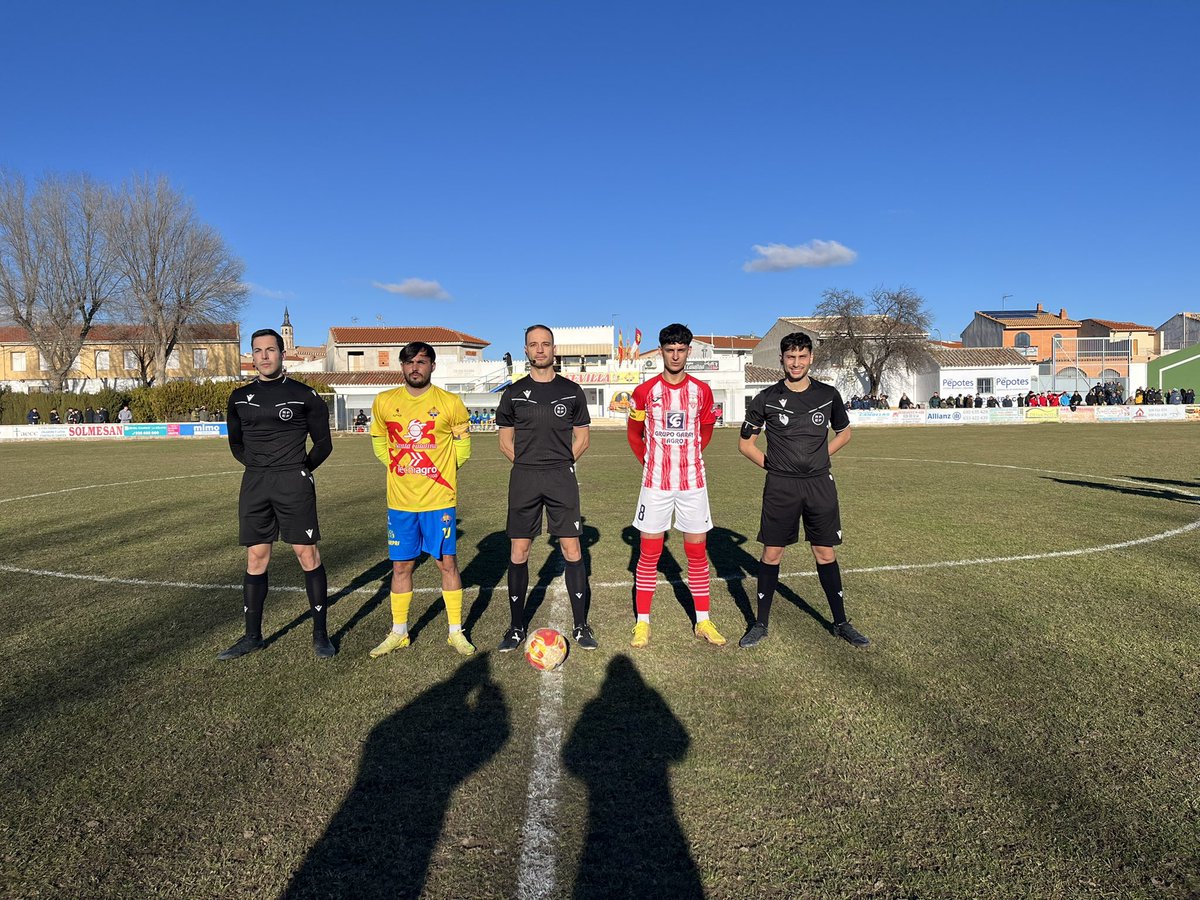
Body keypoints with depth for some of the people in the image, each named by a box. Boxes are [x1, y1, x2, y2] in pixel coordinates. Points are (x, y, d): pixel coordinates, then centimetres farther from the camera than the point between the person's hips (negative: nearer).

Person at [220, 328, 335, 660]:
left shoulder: (303, 395, 0)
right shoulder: (240, 398, 11)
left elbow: (323, 443, 6)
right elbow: (236, 443, 21)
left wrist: (300, 469, 1)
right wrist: (259, 467, 10)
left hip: (294, 483, -4)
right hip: (254, 484, 4)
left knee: (308, 555, -4)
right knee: (256, 558, 8)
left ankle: (320, 633, 7)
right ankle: (252, 636, 20)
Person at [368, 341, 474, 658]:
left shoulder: (451, 403, -5)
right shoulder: (384, 402, 2)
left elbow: (462, 445, 7)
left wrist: (441, 471, 2)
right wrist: (398, 466, 7)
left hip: (439, 500, -2)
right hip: (400, 501, 2)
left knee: (448, 563, 4)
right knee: (401, 566, 11)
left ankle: (456, 632, 17)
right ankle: (398, 633, 25)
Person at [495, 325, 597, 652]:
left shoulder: (572, 391, 7)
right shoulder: (514, 393, 7)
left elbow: (582, 439, 10)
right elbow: (506, 442, 11)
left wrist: (559, 464, 3)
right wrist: (530, 465, 2)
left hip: (562, 477, 0)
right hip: (524, 479, 1)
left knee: (572, 551, -1)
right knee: (518, 553, 3)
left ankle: (581, 626, 12)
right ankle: (516, 627, 16)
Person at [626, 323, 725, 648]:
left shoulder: (702, 391, 2)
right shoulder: (644, 392, -3)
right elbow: (634, 434, 11)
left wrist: (687, 458, 12)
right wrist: (650, 463, 8)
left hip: (693, 482, 1)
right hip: (655, 483, -1)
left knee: (697, 552, 7)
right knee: (649, 554, 2)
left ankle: (703, 622, 18)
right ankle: (642, 623, 13)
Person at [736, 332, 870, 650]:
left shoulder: (828, 394, 3)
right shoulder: (766, 399, -2)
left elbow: (844, 433, 19)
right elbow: (746, 443, 6)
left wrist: (817, 458, 7)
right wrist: (775, 465, 0)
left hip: (820, 484, 1)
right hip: (780, 488, -1)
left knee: (826, 554, 8)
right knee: (772, 554, 3)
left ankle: (841, 623, 24)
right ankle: (761, 624, 17)